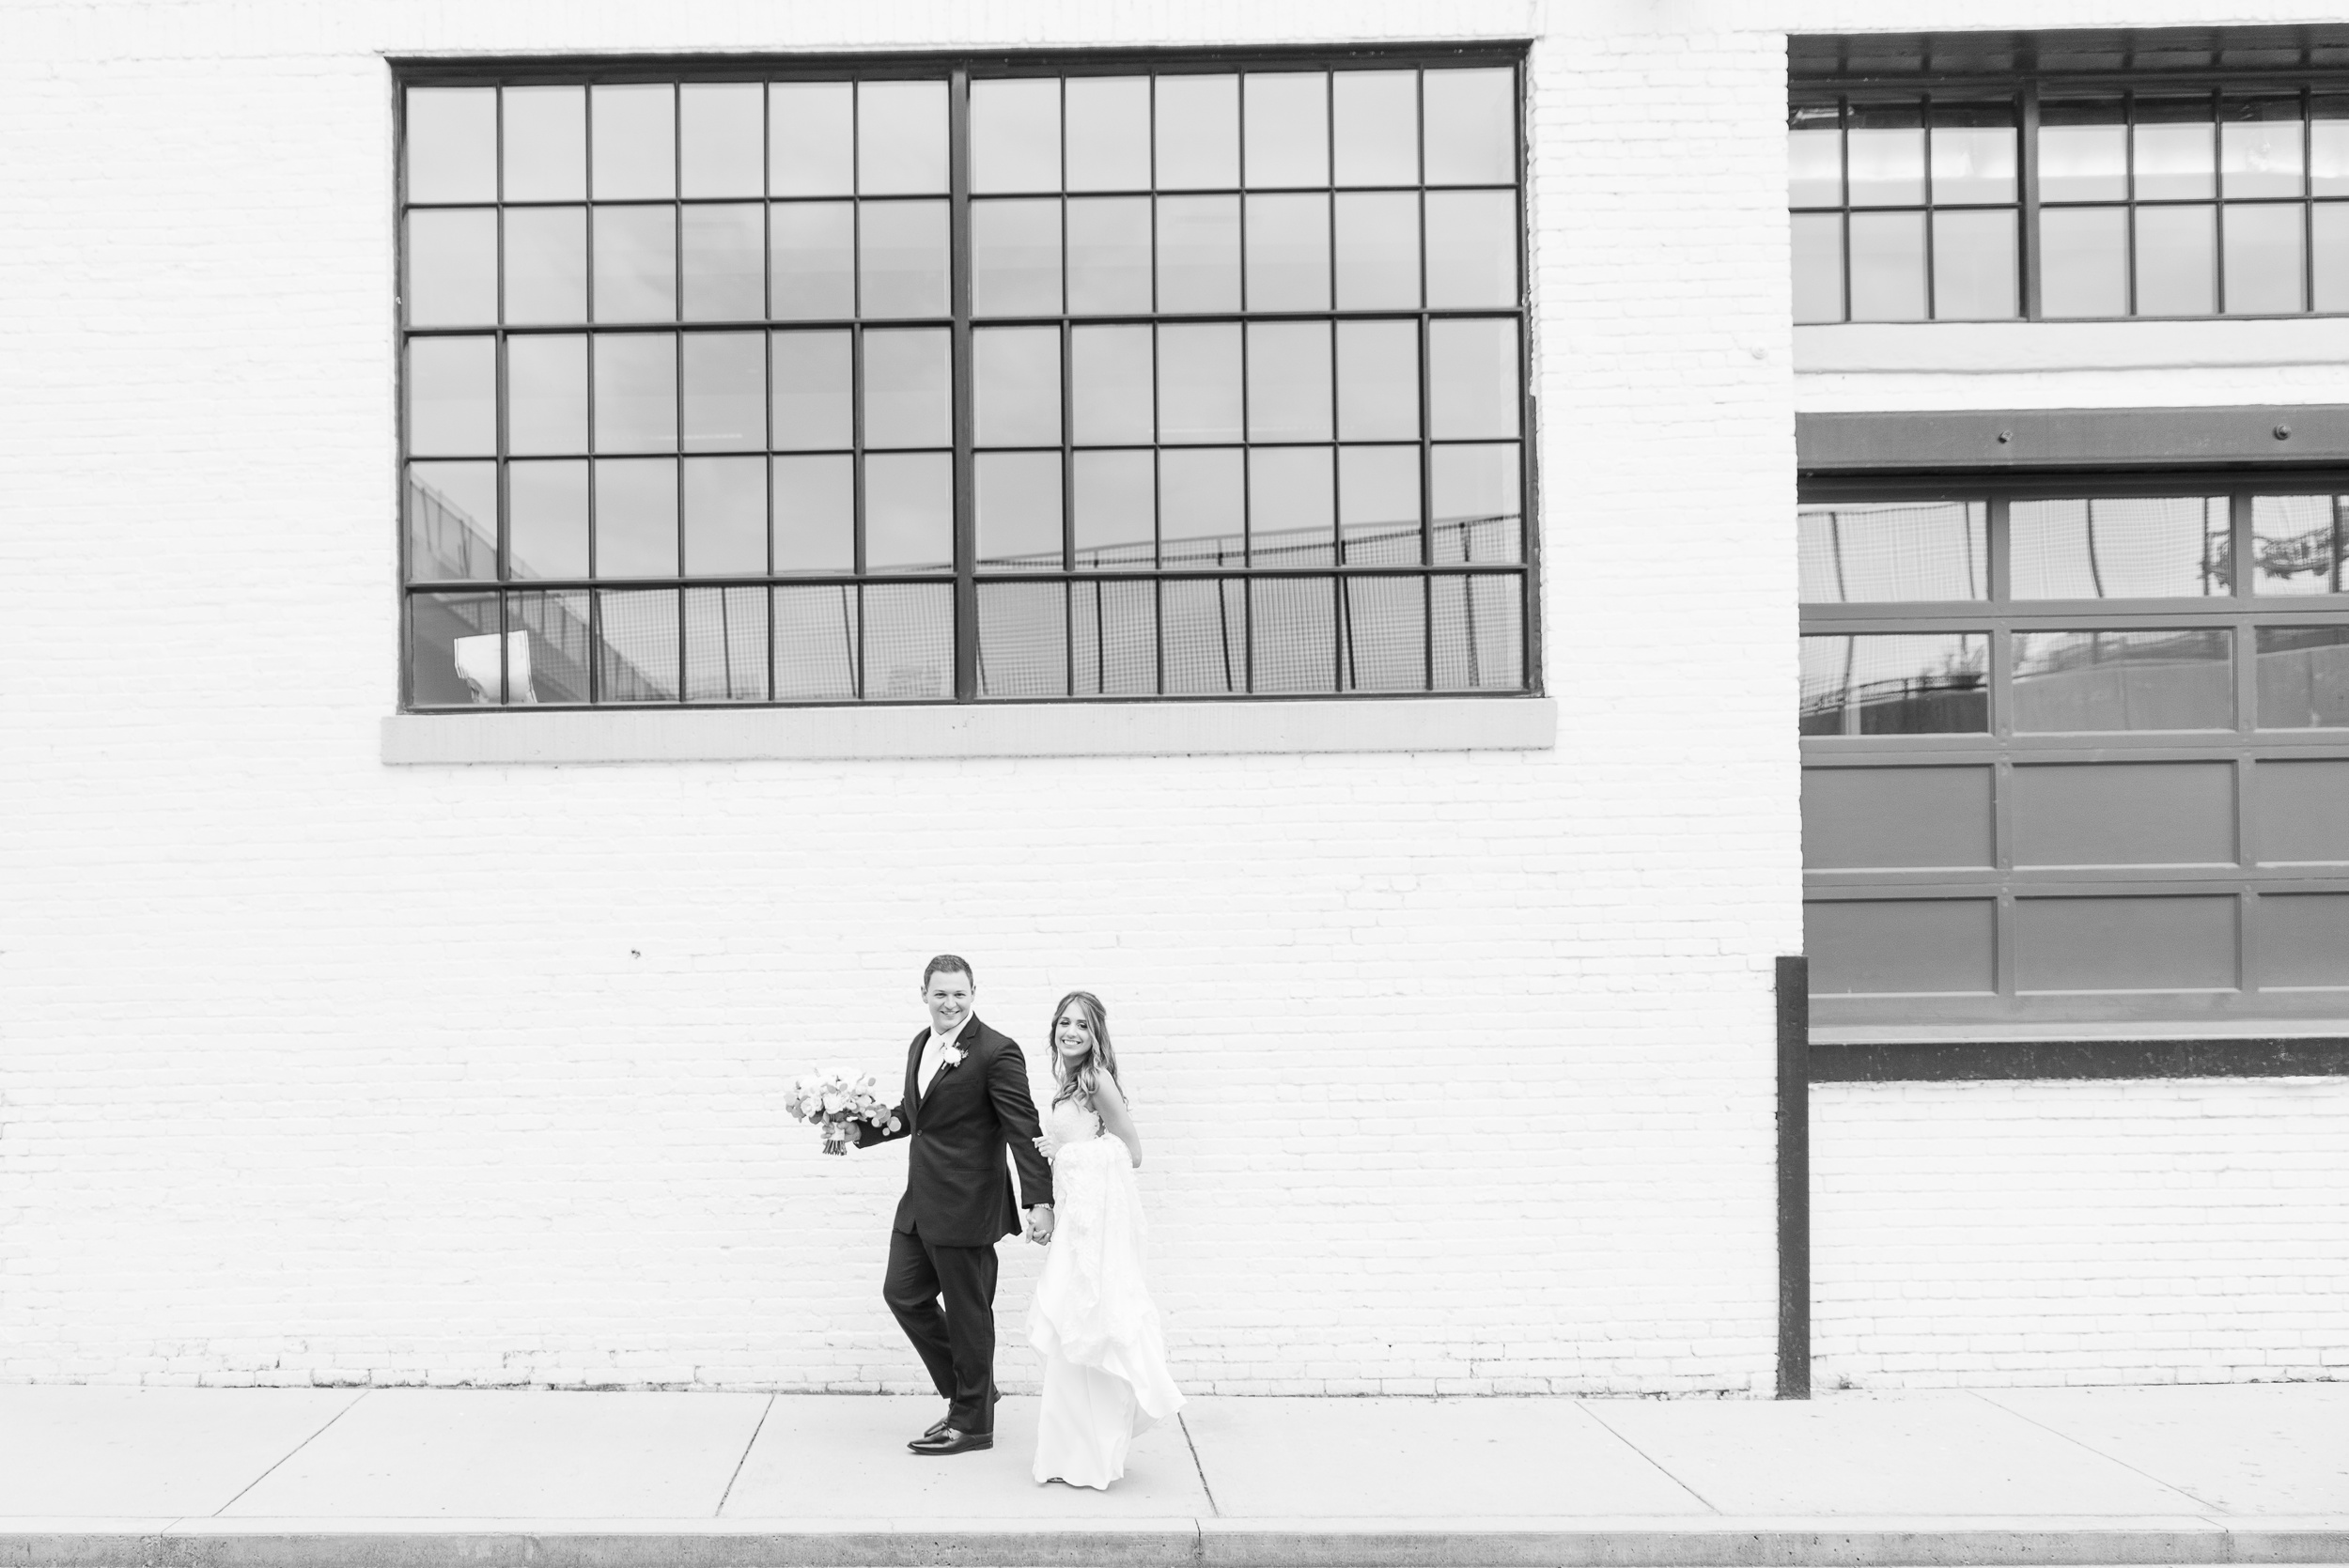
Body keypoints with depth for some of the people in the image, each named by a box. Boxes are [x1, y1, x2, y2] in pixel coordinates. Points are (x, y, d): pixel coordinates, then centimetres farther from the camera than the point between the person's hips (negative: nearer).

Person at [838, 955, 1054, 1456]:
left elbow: (1024, 1130, -18)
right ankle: (968, 1390, 27)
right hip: (921, 1203, 8)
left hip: (966, 1207, -8)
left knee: (968, 1312, 3)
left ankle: (972, 1423, 19)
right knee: (902, 1293, 11)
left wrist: (1041, 1201, -23)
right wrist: (862, 1131, 9)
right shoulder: (920, 1045, 10)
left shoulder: (996, 1053, -15)